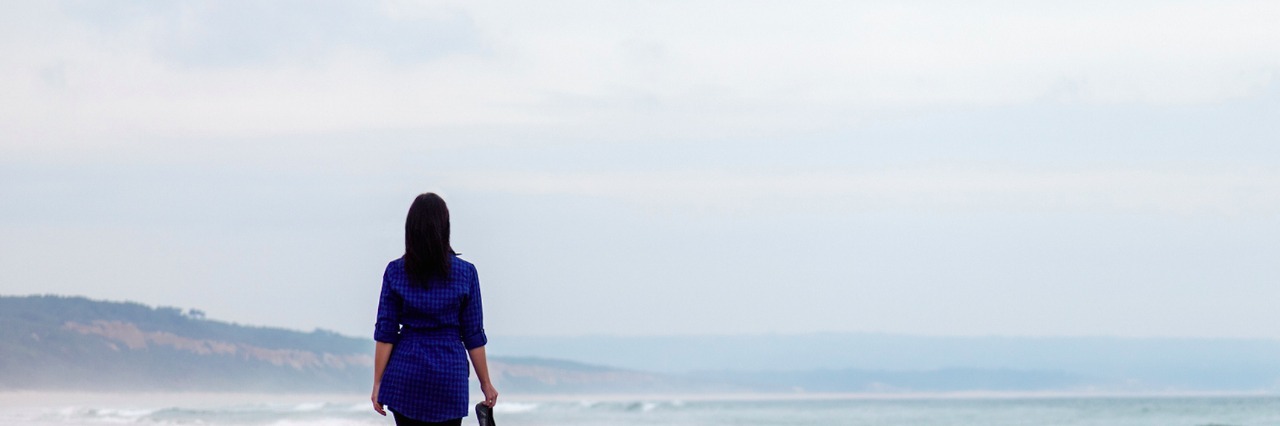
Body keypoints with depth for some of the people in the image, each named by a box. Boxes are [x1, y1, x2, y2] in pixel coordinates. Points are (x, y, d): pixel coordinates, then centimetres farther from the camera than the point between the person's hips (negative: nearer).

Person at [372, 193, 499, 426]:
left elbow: (385, 333, -1)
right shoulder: (465, 273, -3)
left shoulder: (395, 272, -2)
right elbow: (473, 336, 0)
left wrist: (378, 383, 4)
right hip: (450, 373, -1)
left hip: (406, 373, 1)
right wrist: (486, 383, 9)